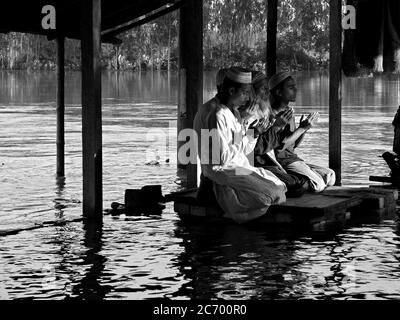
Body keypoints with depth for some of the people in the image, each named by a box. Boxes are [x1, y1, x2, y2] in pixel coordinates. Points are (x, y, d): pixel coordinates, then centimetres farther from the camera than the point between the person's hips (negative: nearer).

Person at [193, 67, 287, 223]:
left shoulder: (232, 111, 13)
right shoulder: (216, 115, -20)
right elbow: (222, 157, -25)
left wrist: (254, 132, -2)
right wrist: (248, 136, -16)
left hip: (240, 167, 10)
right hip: (223, 171, -10)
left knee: (279, 186, 2)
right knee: (269, 195, -21)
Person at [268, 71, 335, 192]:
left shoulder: (288, 112, 17)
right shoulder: (273, 114, -12)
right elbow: (280, 145, -20)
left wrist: (304, 128, 1)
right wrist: (302, 128, -15)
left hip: (294, 159, 9)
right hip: (282, 162, -9)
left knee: (330, 175, 1)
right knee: (318, 184, -22)